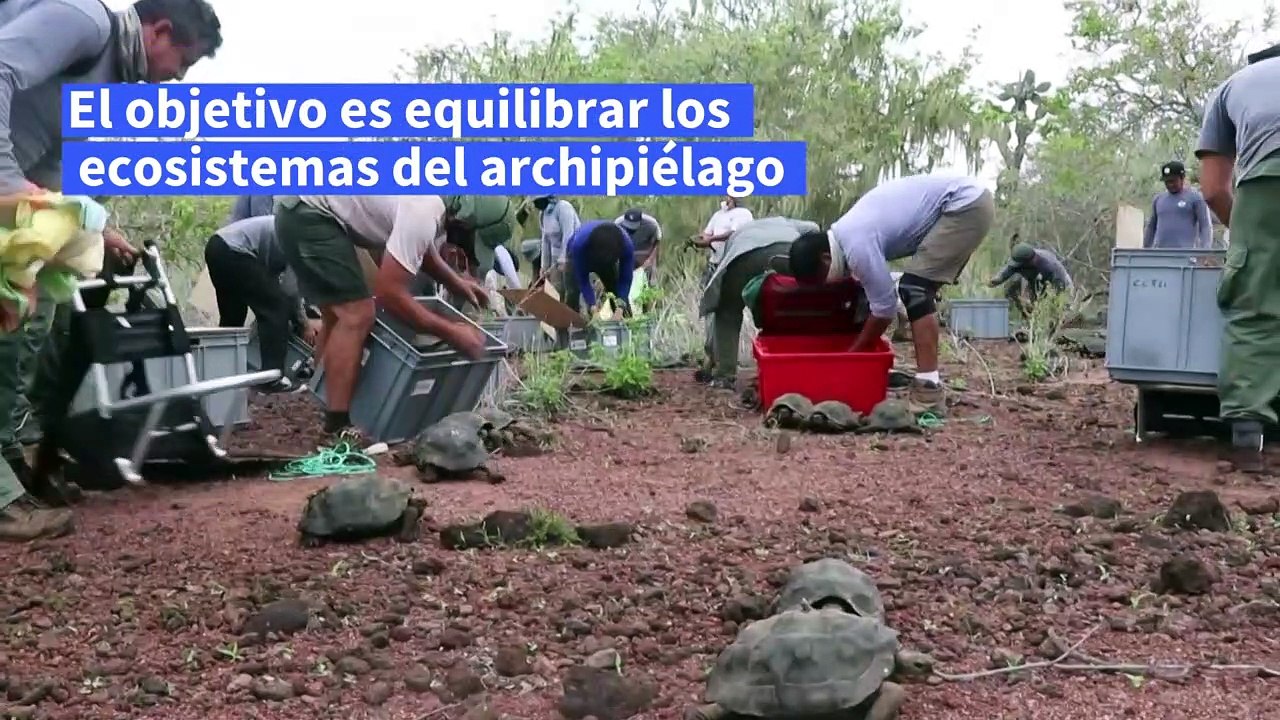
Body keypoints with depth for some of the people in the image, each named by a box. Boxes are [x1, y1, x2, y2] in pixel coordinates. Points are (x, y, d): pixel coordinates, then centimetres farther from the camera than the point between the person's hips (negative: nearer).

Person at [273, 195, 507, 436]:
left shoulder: (435, 196, 4)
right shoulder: (423, 213, -26)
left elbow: (421, 246, 27)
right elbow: (389, 292, -23)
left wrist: (456, 283, 19)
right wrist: (450, 332, -19)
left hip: (301, 210, 11)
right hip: (308, 215, -11)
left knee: (338, 316, 19)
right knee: (357, 316, -13)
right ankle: (337, 427, -8)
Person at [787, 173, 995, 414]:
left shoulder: (857, 245, -21)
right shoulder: (845, 233, 9)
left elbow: (884, 307, -13)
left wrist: (853, 354, -1)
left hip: (966, 205, -10)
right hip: (971, 201, 10)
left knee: (914, 288, -13)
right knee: (917, 289, 12)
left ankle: (928, 395, -16)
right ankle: (929, 382, 13)